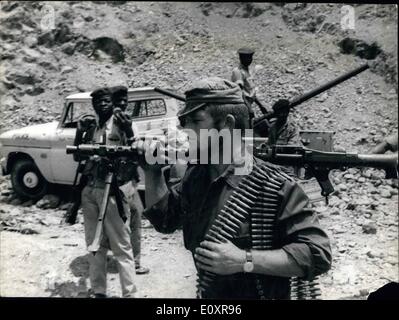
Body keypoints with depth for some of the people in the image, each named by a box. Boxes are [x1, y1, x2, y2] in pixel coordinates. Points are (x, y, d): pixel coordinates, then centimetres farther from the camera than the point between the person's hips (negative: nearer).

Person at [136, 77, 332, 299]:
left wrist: (245, 261, -28)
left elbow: (318, 255, -22)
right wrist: (153, 173, -6)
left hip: (259, 294, -6)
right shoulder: (197, 175, -1)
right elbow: (164, 219, 10)